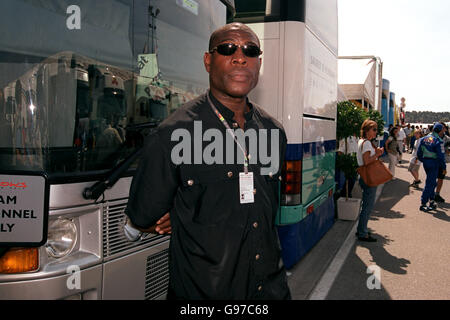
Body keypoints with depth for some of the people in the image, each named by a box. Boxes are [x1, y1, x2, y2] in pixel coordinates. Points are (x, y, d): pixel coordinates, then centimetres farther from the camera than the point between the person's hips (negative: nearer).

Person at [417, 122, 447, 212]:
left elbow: (419, 152, 10)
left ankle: (431, 201, 27)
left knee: (432, 182, 21)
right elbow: (441, 156, -16)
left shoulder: (424, 139, 6)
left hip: (425, 163, 8)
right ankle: (423, 204, -2)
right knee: (430, 183, -2)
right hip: (434, 163, -8)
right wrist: (444, 168, -8)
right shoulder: (438, 141, -16)